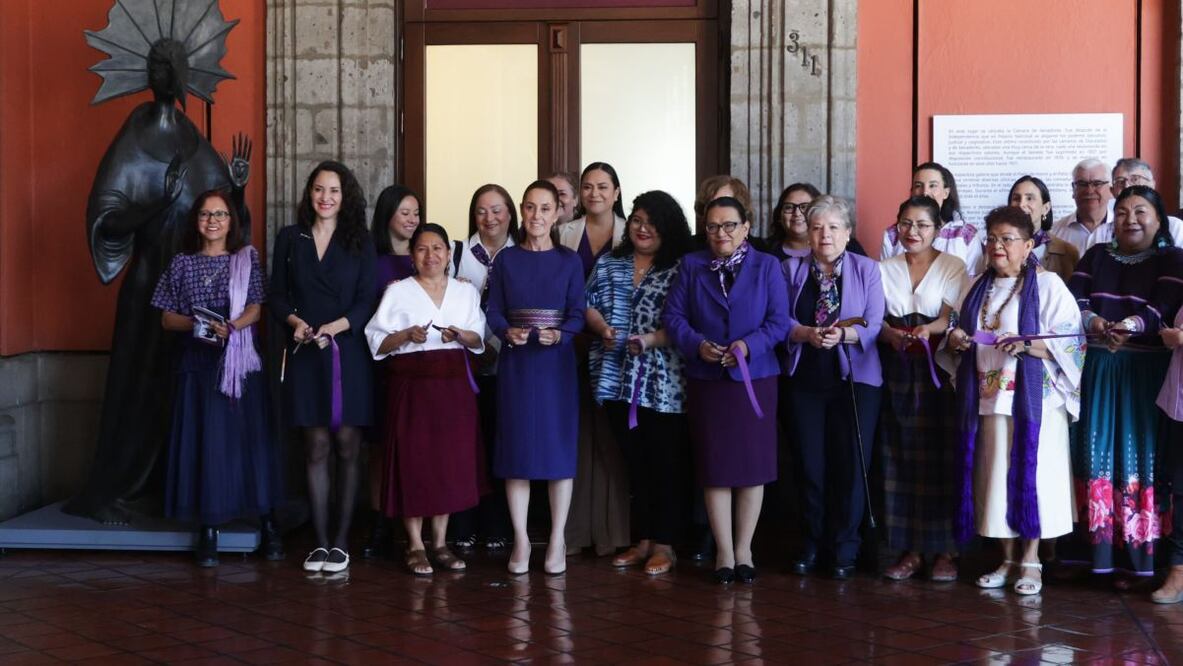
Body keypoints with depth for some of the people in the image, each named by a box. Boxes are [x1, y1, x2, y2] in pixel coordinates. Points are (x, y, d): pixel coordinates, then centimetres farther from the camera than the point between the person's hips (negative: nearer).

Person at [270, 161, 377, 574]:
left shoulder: (360, 243, 6)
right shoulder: (290, 238, 10)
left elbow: (367, 301, 0)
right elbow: (277, 295, 9)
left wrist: (336, 326, -16)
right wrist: (295, 321, -11)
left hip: (348, 353, -1)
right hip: (305, 354, 1)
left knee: (347, 446, -2)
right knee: (316, 448, 1)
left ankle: (341, 541, 4)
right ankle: (320, 541, 6)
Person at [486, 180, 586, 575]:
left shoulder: (569, 261, 4)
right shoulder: (505, 260, 7)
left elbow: (577, 315, 0)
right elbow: (494, 312, 3)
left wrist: (559, 334, -19)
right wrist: (508, 332, -17)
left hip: (556, 361, -1)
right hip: (515, 362, 1)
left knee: (559, 446, 0)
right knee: (517, 447, 1)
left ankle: (557, 541, 8)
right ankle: (521, 540, 9)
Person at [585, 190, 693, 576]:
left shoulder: (681, 269, -3)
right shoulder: (609, 263, 13)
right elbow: (589, 304, 11)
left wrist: (653, 339, -22)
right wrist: (602, 328, -8)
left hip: (664, 384, -5)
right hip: (619, 380, 5)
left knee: (665, 464, 0)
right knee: (634, 462, 12)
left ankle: (663, 544, 8)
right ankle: (642, 540, 20)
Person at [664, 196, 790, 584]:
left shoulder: (767, 267, 4)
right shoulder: (691, 266, 8)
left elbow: (779, 321, -4)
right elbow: (673, 316, 1)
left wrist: (749, 345, -20)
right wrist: (697, 345, -16)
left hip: (755, 379, -1)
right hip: (706, 381, 1)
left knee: (752, 464, 3)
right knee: (714, 466, 2)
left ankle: (743, 551, 14)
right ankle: (724, 552, 9)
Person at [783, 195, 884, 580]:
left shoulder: (867, 270, 3)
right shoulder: (792, 269, 7)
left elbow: (873, 326, -6)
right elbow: (781, 321, -1)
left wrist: (842, 335, -24)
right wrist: (808, 334, -20)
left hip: (855, 379, -1)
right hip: (806, 378, 2)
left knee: (851, 463, 0)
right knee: (810, 463, 5)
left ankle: (845, 548, 11)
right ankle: (813, 542, 18)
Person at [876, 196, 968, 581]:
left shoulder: (952, 267, 3)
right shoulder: (885, 269, 12)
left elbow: (949, 317, -8)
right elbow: (877, 319, 4)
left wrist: (926, 331, -28)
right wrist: (893, 336, -17)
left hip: (938, 369, -3)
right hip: (897, 372, 3)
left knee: (940, 457, -4)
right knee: (902, 458, 2)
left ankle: (943, 549, 2)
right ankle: (910, 549, 8)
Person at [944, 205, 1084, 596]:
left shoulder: (1048, 285, -4)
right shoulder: (978, 288, 15)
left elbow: (1069, 342, -9)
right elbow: (960, 336, 23)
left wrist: (1026, 345, -23)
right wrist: (955, 339, 0)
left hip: (1032, 399, -5)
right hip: (987, 399, 6)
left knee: (1030, 475, -5)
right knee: (995, 477, 6)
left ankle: (1031, 561, 4)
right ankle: (1008, 559, 14)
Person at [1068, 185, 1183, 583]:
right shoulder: (1096, 256, 14)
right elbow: (1073, 301, 2)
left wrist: (1129, 326, -31)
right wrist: (1096, 324, -19)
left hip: (1145, 371, -3)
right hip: (1097, 369, 3)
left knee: (1139, 453, -6)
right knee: (1097, 452, -1)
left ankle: (1138, 554, -2)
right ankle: (1101, 549, 4)